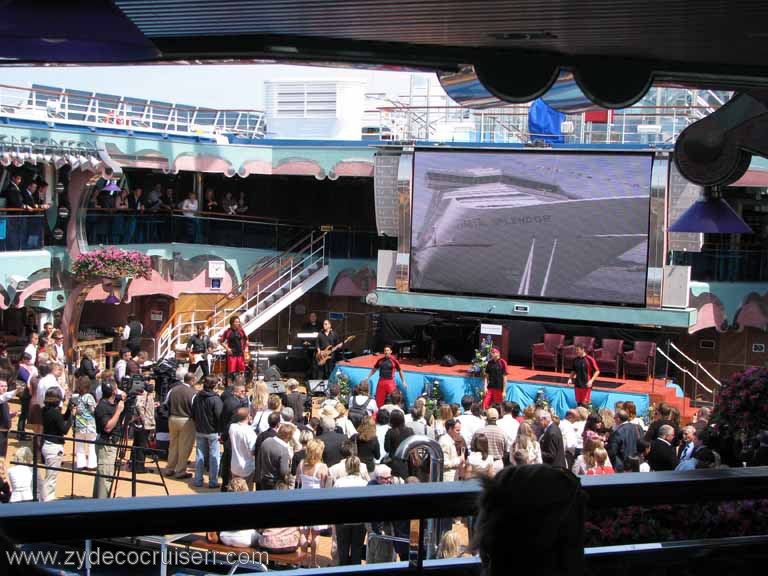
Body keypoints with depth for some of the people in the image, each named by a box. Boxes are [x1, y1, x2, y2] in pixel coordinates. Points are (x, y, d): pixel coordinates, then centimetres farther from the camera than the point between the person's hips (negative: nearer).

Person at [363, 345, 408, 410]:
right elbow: (373, 370, 19)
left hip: (390, 382, -4)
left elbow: (400, 371, 3)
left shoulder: (394, 360, -3)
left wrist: (403, 382, 0)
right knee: (379, 400, 7)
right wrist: (367, 377, 14)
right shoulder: (380, 360, 7)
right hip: (381, 382, 4)